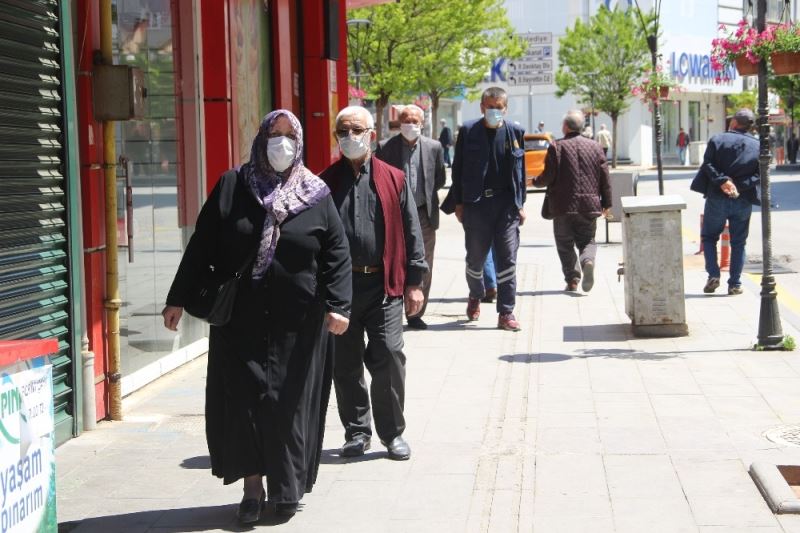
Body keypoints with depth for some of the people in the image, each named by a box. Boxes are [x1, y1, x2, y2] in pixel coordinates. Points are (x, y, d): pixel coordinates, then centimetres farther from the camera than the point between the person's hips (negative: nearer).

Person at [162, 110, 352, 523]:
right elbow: (201, 247, 4)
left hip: (297, 324, 0)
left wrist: (337, 304, -13)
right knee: (244, 399, -1)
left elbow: (337, 253, -1)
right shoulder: (231, 188, 4)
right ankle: (252, 487, 10)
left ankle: (286, 489, 16)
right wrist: (178, 298, 1)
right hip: (240, 319, 1)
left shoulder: (317, 196, 3)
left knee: (290, 404, 3)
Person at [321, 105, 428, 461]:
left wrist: (414, 282, 2)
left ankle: (392, 432, 9)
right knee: (345, 363, 6)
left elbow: (411, 232, 6)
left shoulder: (393, 180, 6)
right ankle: (357, 432, 20)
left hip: (384, 284, -1)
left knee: (389, 356, -6)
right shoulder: (325, 183, 8)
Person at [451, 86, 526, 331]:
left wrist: (520, 204, 6)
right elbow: (458, 169, 4)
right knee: (475, 256, 10)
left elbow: (520, 171, 9)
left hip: (506, 204, 1)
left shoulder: (515, 132, 5)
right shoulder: (468, 131, 1)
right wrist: (458, 203, 0)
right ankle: (475, 296, 38)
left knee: (507, 258, -2)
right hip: (476, 203, 0)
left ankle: (506, 313, 2)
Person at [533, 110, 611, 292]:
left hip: (563, 206, -3)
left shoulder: (556, 147, -6)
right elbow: (604, 178, 6)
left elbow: (548, 177, -8)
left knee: (565, 244, 8)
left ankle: (572, 279, 0)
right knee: (587, 241, 12)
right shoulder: (595, 147, 6)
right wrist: (606, 203, 14)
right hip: (589, 206, 3)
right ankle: (587, 261, -18)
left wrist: (535, 182, 13)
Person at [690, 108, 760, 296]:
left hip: (717, 198, -2)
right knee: (738, 243, 11)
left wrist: (722, 181, -17)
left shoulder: (717, 139, -2)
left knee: (709, 237, 14)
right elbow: (760, 174, -5)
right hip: (743, 201, 2)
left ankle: (713, 275, 0)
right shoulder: (758, 146, 3)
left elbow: (708, 164, -13)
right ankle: (735, 284, 8)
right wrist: (740, 186, -11)